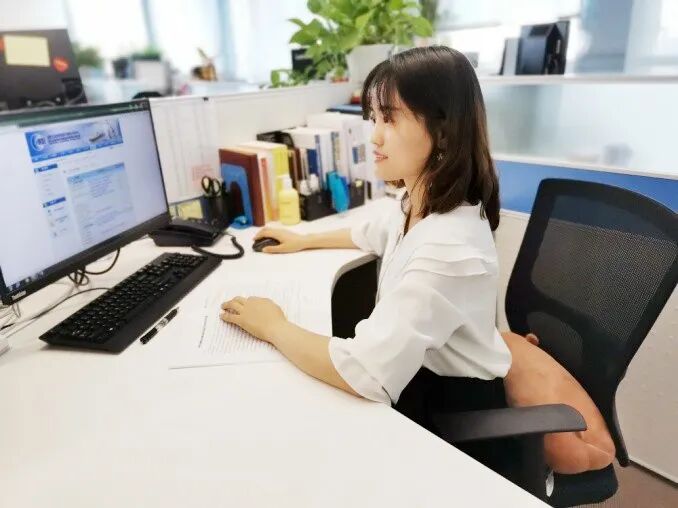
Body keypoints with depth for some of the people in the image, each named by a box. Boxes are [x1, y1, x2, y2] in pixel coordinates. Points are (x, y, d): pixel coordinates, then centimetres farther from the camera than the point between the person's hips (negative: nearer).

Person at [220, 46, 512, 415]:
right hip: (413, 377, 7)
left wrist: (273, 327, -23)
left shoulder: (448, 246, -34)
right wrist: (303, 241, 17)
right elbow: (371, 235, 20)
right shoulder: (417, 205, -4)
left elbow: (363, 375, -38)